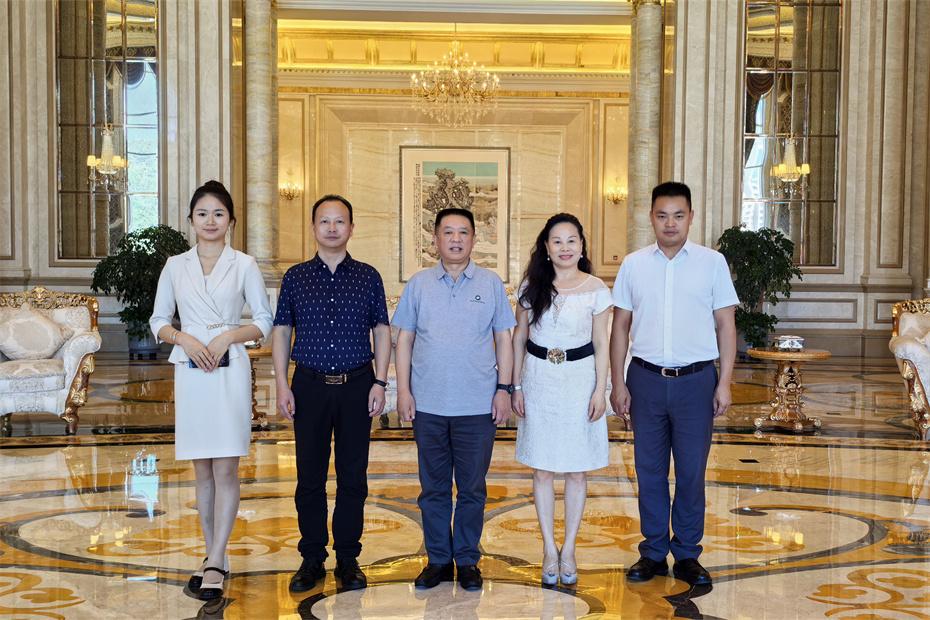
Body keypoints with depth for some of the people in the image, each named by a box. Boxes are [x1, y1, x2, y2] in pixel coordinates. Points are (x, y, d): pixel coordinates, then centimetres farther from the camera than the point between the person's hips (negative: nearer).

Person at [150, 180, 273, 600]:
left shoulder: (244, 265, 2)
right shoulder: (175, 266, 8)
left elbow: (264, 322, 3)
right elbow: (158, 321, 10)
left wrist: (228, 336, -13)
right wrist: (184, 338, -9)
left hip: (230, 371, -2)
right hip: (190, 371, 3)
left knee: (225, 470, -4)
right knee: (203, 471, 9)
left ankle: (215, 564, -1)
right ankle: (214, 557, 20)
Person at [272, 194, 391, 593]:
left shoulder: (368, 277, 5)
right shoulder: (296, 277, 5)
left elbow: (382, 331, 7)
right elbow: (281, 332, 7)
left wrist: (380, 383, -2)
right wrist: (282, 386, -1)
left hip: (357, 385, 0)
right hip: (310, 385, 0)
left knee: (353, 476, 5)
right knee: (310, 477, 5)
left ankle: (348, 559, 18)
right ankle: (312, 558, 18)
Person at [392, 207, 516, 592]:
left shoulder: (491, 284, 4)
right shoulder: (418, 284, 6)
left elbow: (503, 339, 6)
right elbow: (404, 339, 6)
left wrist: (504, 389, -1)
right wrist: (403, 391, -1)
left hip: (478, 405, -1)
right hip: (428, 404, 1)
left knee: (472, 488, 7)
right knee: (433, 488, 9)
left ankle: (467, 561, 20)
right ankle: (438, 560, 22)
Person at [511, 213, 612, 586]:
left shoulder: (595, 289, -3)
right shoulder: (532, 286, 1)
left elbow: (601, 343, 0)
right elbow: (519, 336, 6)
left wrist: (600, 390, -5)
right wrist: (516, 385, 3)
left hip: (580, 378, -1)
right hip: (539, 378, 1)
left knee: (576, 470, 6)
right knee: (542, 469, 6)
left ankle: (568, 549, 19)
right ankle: (549, 548, 18)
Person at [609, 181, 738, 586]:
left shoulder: (712, 262, 1)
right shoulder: (634, 264, 5)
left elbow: (725, 325, 2)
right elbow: (620, 326, 7)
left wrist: (725, 383, -3)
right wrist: (618, 383, 2)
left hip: (696, 380, -1)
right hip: (646, 378, 1)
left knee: (691, 472, 5)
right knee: (649, 470, 8)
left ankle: (687, 555, 19)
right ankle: (653, 552, 21)